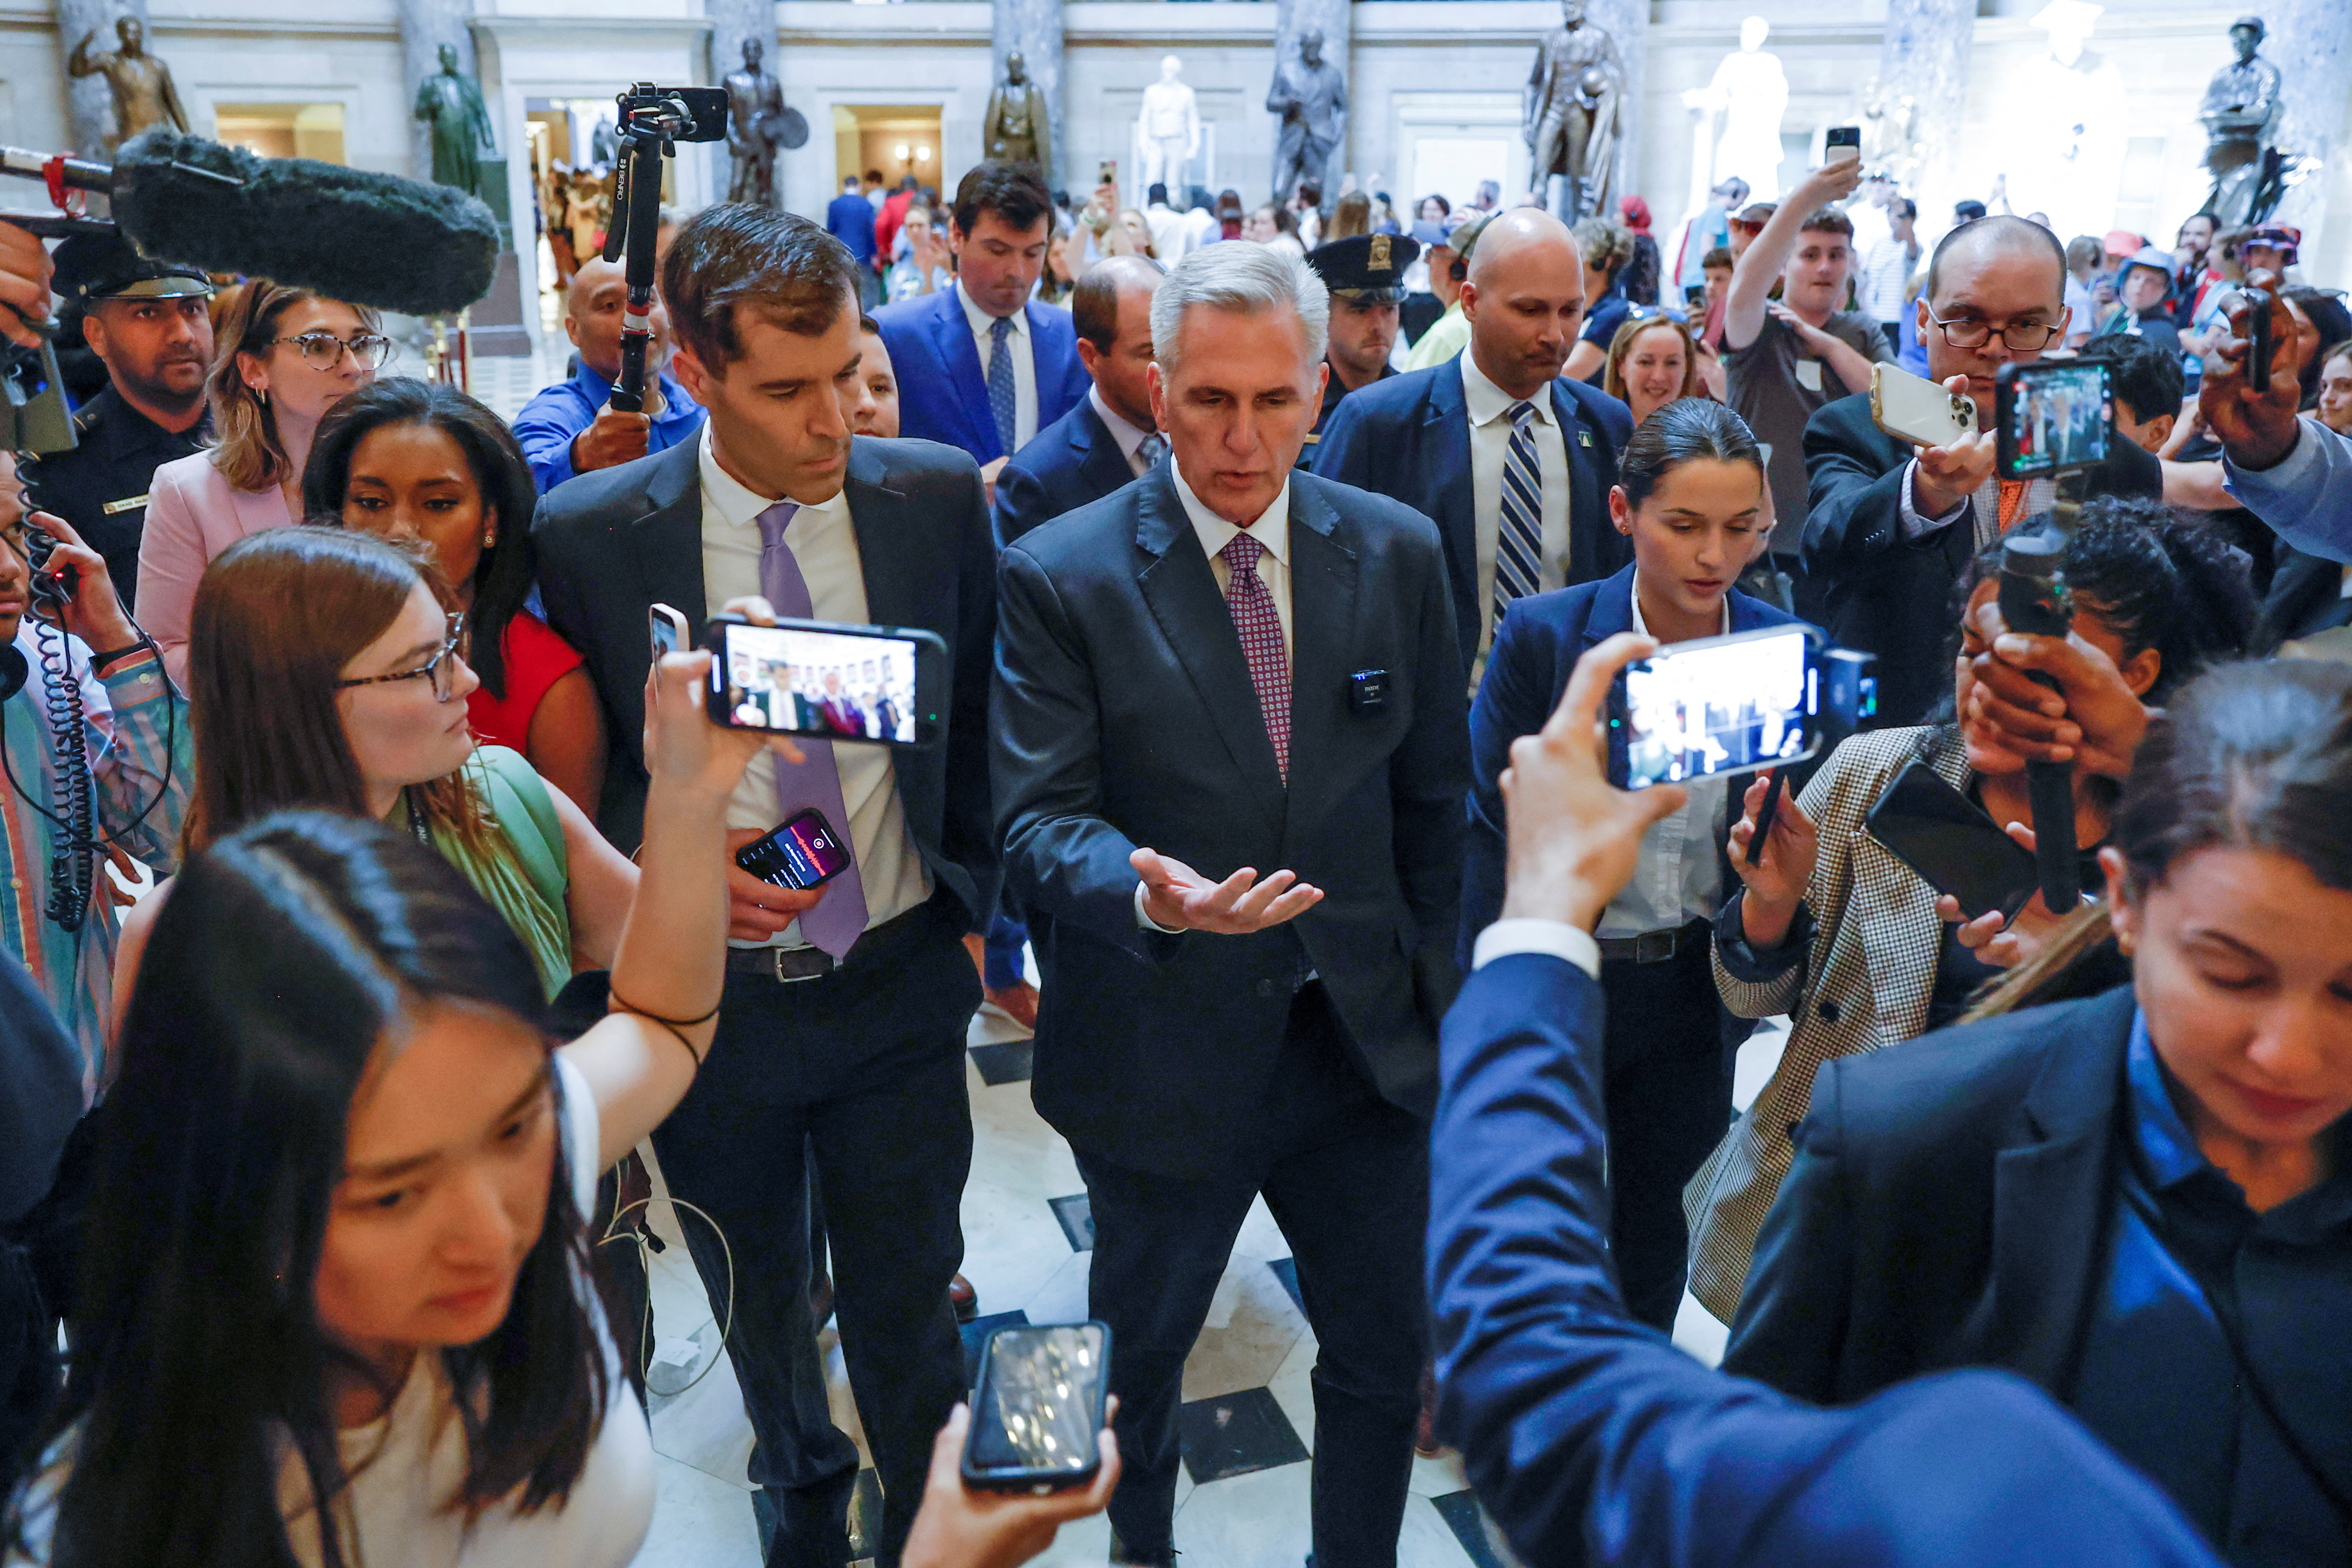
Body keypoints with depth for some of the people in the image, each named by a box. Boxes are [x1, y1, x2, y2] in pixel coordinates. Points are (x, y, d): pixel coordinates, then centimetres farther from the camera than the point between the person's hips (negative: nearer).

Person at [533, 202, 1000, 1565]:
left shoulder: (941, 497, -9)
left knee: (908, 1320, 9)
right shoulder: (587, 535, -12)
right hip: (710, 993, 1)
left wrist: (972, 903, 6)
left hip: (900, 983, 0)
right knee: (763, 1316, 23)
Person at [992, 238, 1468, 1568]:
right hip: (1163, 1046, -2)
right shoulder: (1061, 577, -12)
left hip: (1368, 1033, 3)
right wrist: (1153, 895, -35)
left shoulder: (1398, 552, -2)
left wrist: (1432, 985, 6)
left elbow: (1432, 796, 5)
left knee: (1386, 1348, 15)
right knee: (1138, 1351, 21)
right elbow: (1042, 819, -15)